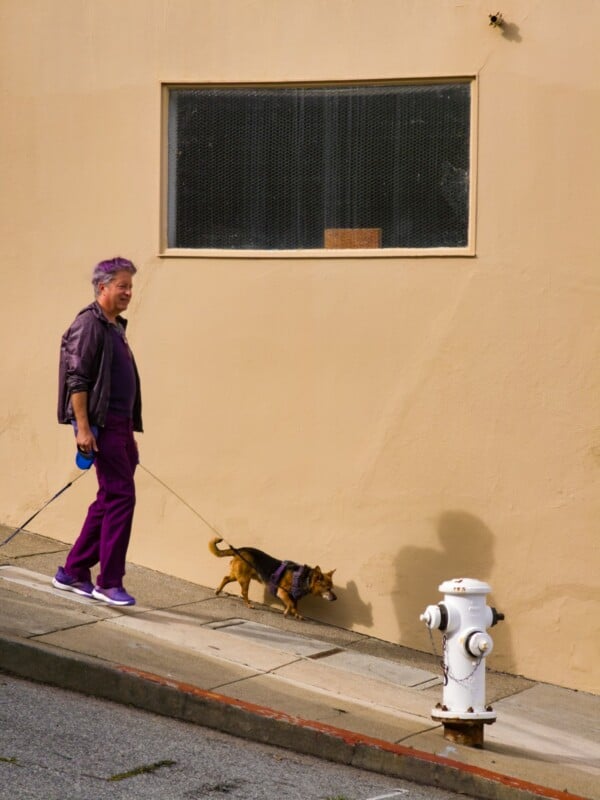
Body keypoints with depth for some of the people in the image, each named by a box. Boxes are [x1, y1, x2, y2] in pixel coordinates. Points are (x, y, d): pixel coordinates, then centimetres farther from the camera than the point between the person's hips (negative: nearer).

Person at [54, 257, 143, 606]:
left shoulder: (116, 327, 18)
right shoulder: (89, 324, -10)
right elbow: (77, 379, -17)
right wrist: (83, 428, -22)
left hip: (121, 425, 10)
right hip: (101, 424, -10)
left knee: (109, 499, 12)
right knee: (121, 497, -11)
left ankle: (74, 572, 20)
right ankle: (109, 583, -6)